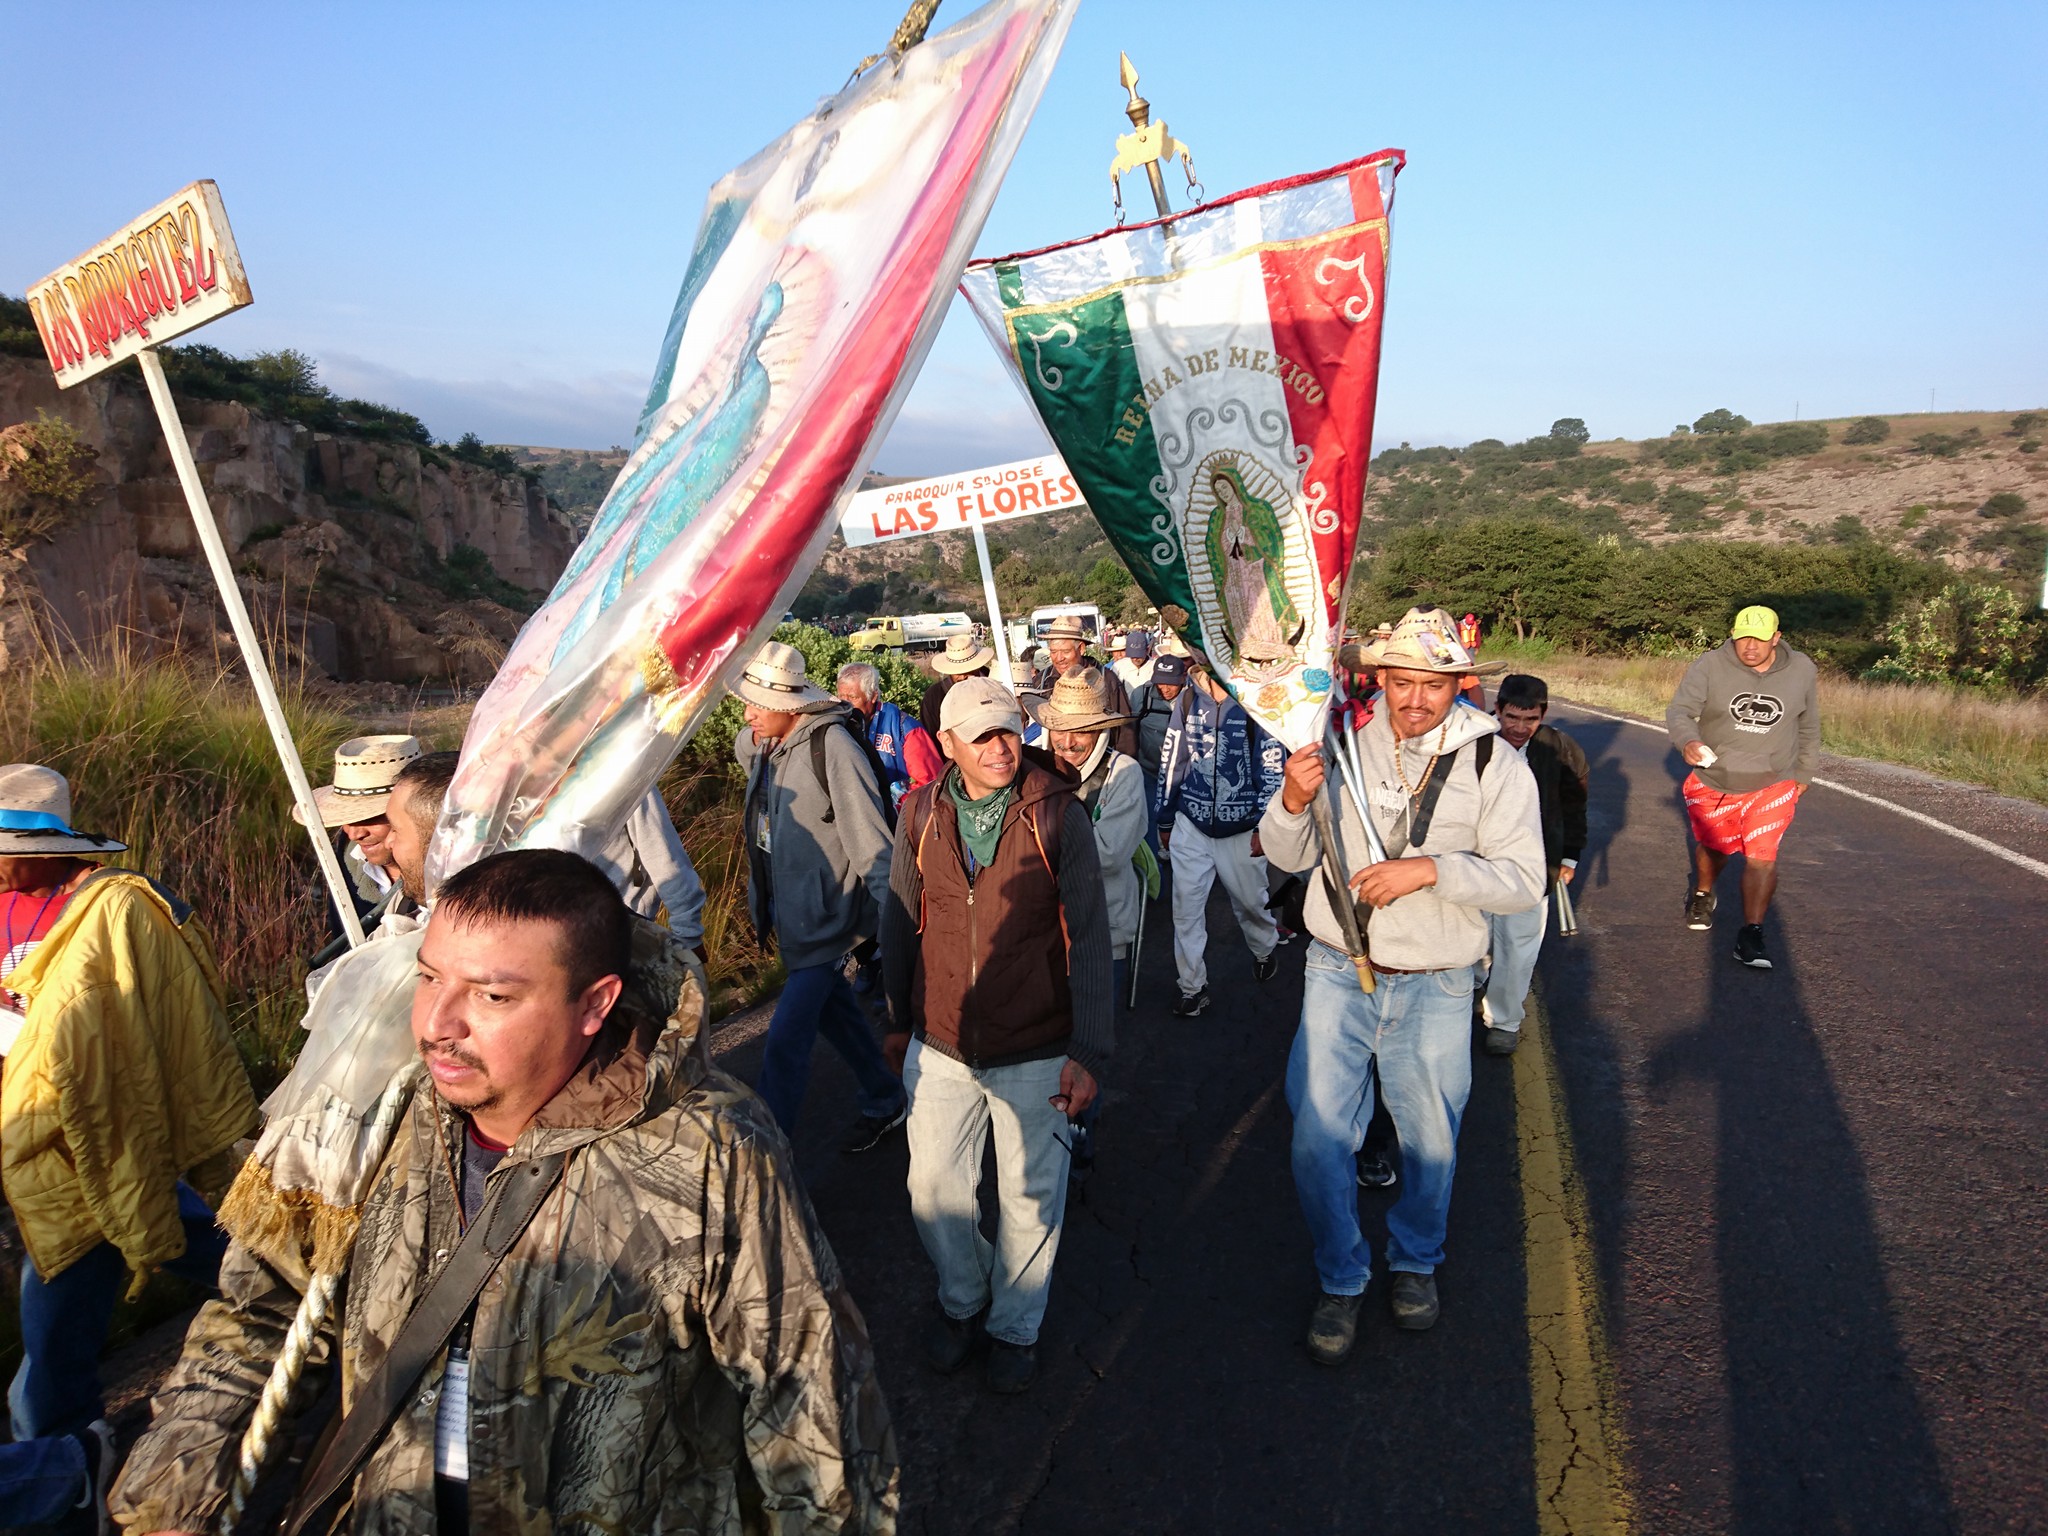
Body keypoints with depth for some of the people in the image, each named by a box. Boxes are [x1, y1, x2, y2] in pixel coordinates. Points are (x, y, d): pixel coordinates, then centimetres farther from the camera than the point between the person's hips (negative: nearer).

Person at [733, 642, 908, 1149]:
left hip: (825, 916, -9)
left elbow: (870, 841, -22)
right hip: (789, 913, 9)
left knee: (785, 1041, -8)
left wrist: (893, 924, -22)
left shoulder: (831, 745, -22)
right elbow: (742, 744, 31)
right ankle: (885, 1102, 41)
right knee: (836, 1014, 22)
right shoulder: (765, 744, 2)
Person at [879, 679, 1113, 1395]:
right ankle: (961, 1299, 42)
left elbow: (1088, 939, -10)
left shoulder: (1058, 815, -12)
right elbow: (900, 921, 9)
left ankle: (1015, 1323, 37)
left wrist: (1088, 1051, -14)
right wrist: (900, 1018, 14)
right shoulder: (921, 813, -3)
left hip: (1033, 1052, -2)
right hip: (940, 1047, 3)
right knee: (934, 1184, 14)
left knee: (1030, 1197, 12)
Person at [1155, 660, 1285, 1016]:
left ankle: (1265, 950, 46)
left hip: (1241, 829, -2)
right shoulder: (1187, 702, 0)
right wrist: (1164, 820, 11)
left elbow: (1272, 766, -8)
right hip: (1191, 826, 3)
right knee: (1186, 908, 2)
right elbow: (1171, 762, 7)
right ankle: (1192, 987, 15)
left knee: (1250, 900, 15)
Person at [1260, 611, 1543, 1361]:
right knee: (1318, 1137, 3)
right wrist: (1293, 804, -21)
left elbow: (1524, 879, -13)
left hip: (1435, 989, 0)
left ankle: (1415, 1259, 44)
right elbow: (1289, 857, 0)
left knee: (1430, 1138, 16)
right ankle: (1341, 1278, 27)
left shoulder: (1495, 764, -8)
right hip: (1339, 974, 1)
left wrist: (1431, 869, -26)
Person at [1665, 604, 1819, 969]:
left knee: (1762, 857, -10)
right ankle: (1702, 895, 49)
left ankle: (1750, 935, -2)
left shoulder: (1801, 670, -3)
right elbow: (1679, 710, -22)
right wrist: (1687, 740, -44)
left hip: (1772, 785, 0)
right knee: (1714, 848, 18)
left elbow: (1809, 727, 11)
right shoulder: (1710, 667, -14)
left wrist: (1804, 773, 15)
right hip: (1713, 783, 0)